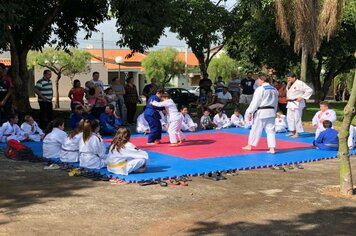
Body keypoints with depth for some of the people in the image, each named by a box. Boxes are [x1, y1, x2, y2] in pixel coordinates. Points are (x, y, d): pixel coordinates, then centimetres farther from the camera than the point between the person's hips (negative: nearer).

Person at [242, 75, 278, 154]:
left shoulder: (260, 89, -13)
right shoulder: (274, 90, 10)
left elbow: (255, 102, -14)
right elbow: (276, 103, 17)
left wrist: (250, 112, -10)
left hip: (261, 112, -6)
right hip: (271, 112, 6)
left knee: (255, 129, 7)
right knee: (271, 130, 6)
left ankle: (250, 145, 20)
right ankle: (272, 148, 2)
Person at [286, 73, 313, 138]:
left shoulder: (300, 83, -13)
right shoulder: (290, 84, 13)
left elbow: (309, 90, -16)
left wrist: (302, 97, -18)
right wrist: (287, 97, 12)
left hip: (297, 103, -9)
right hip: (290, 103, 9)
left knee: (297, 118, -6)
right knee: (289, 118, 11)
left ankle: (297, 133, 0)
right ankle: (293, 132, 22)